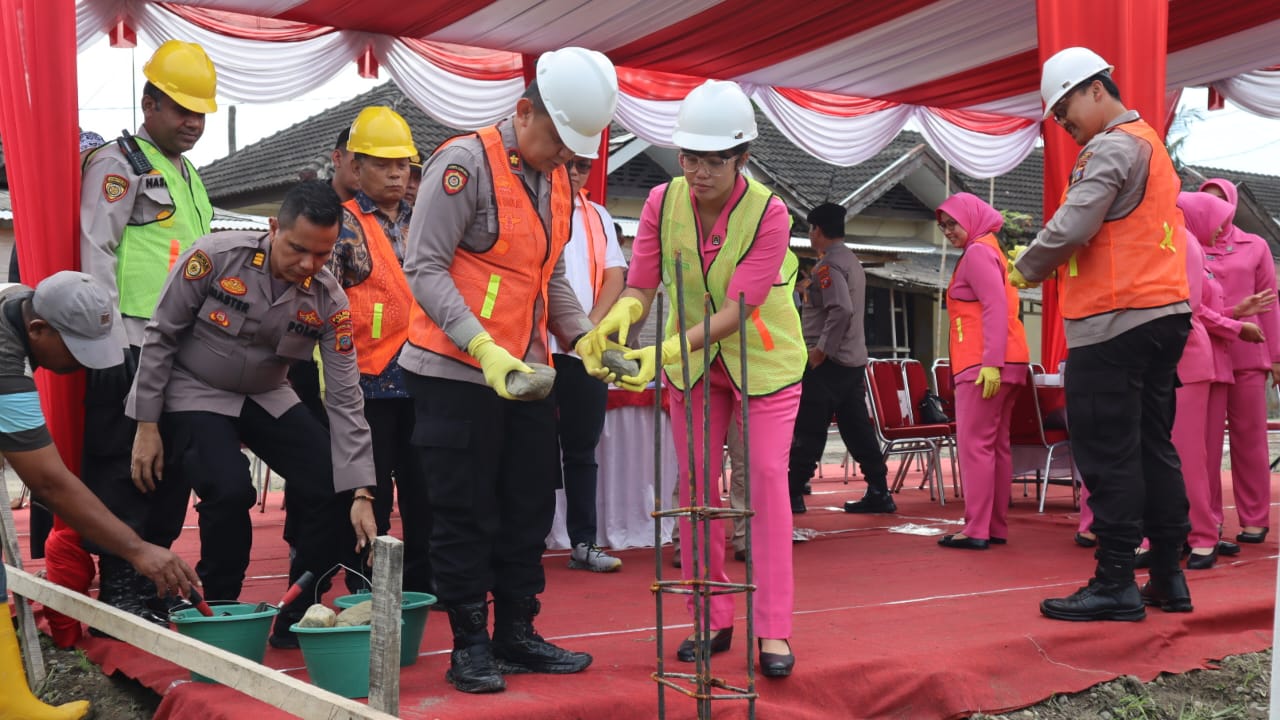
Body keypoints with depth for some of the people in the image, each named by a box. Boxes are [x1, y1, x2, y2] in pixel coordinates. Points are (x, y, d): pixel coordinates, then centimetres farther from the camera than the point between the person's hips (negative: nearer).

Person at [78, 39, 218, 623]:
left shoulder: (189, 176, 21)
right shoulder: (119, 163, -4)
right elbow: (96, 252, -12)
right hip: (133, 349, -8)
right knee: (122, 468, -3)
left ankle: (152, 580, 22)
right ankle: (119, 588, 5)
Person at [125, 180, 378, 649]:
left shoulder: (329, 300, -16)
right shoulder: (214, 257, -24)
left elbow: (345, 397, -16)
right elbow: (160, 337, -13)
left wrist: (361, 493, -21)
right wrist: (147, 425, -12)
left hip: (267, 398, 4)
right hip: (194, 394, -3)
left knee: (334, 486, -12)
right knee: (230, 491, -27)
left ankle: (297, 620, 4)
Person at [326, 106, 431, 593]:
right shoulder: (343, 225, -2)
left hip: (421, 374, 5)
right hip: (369, 379, -5)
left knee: (422, 485, 10)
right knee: (372, 492, 3)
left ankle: (420, 581, 22)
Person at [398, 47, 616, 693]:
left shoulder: (557, 181, 12)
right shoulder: (466, 163, -13)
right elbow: (425, 268, -18)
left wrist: (582, 338, 2)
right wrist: (483, 348, -26)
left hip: (526, 373, 8)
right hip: (457, 372, -7)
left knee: (529, 509, 12)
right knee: (466, 514, 1)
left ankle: (516, 636, 24)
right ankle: (469, 646, 13)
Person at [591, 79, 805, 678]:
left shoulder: (769, 213, -25)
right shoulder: (663, 202, -14)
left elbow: (736, 309, -30)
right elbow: (641, 286, -13)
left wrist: (665, 351, -42)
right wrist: (622, 313, -38)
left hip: (763, 356, -4)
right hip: (691, 359, 4)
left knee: (767, 479, -9)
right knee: (694, 484, 6)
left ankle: (773, 629, -2)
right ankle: (712, 620, 18)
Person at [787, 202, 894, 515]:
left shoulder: (828, 265, -14)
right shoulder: (853, 261, 16)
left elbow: (841, 309, -25)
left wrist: (820, 349, -20)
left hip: (828, 361, -9)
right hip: (855, 359, 9)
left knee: (809, 430, -4)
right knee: (857, 429, 10)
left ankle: (792, 494, 1)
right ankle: (879, 493, 11)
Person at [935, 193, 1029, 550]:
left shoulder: (977, 252, -7)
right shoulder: (989, 250, 23)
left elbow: (996, 307, -17)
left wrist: (991, 362, -23)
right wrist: (995, 361, 18)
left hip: (984, 365, -10)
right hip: (1004, 364, 10)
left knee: (974, 444, -9)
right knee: (997, 446, 9)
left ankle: (977, 530, -9)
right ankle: (997, 527, 12)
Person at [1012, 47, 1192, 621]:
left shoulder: (1111, 148, -11)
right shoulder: (1151, 143, 20)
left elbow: (1071, 229, -21)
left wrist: (1024, 270, -4)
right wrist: (1047, 265, 7)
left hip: (1114, 322, -10)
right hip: (1164, 314, 10)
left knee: (1107, 454, -5)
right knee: (1153, 447, 13)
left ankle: (1115, 584, 0)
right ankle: (1168, 578, 18)